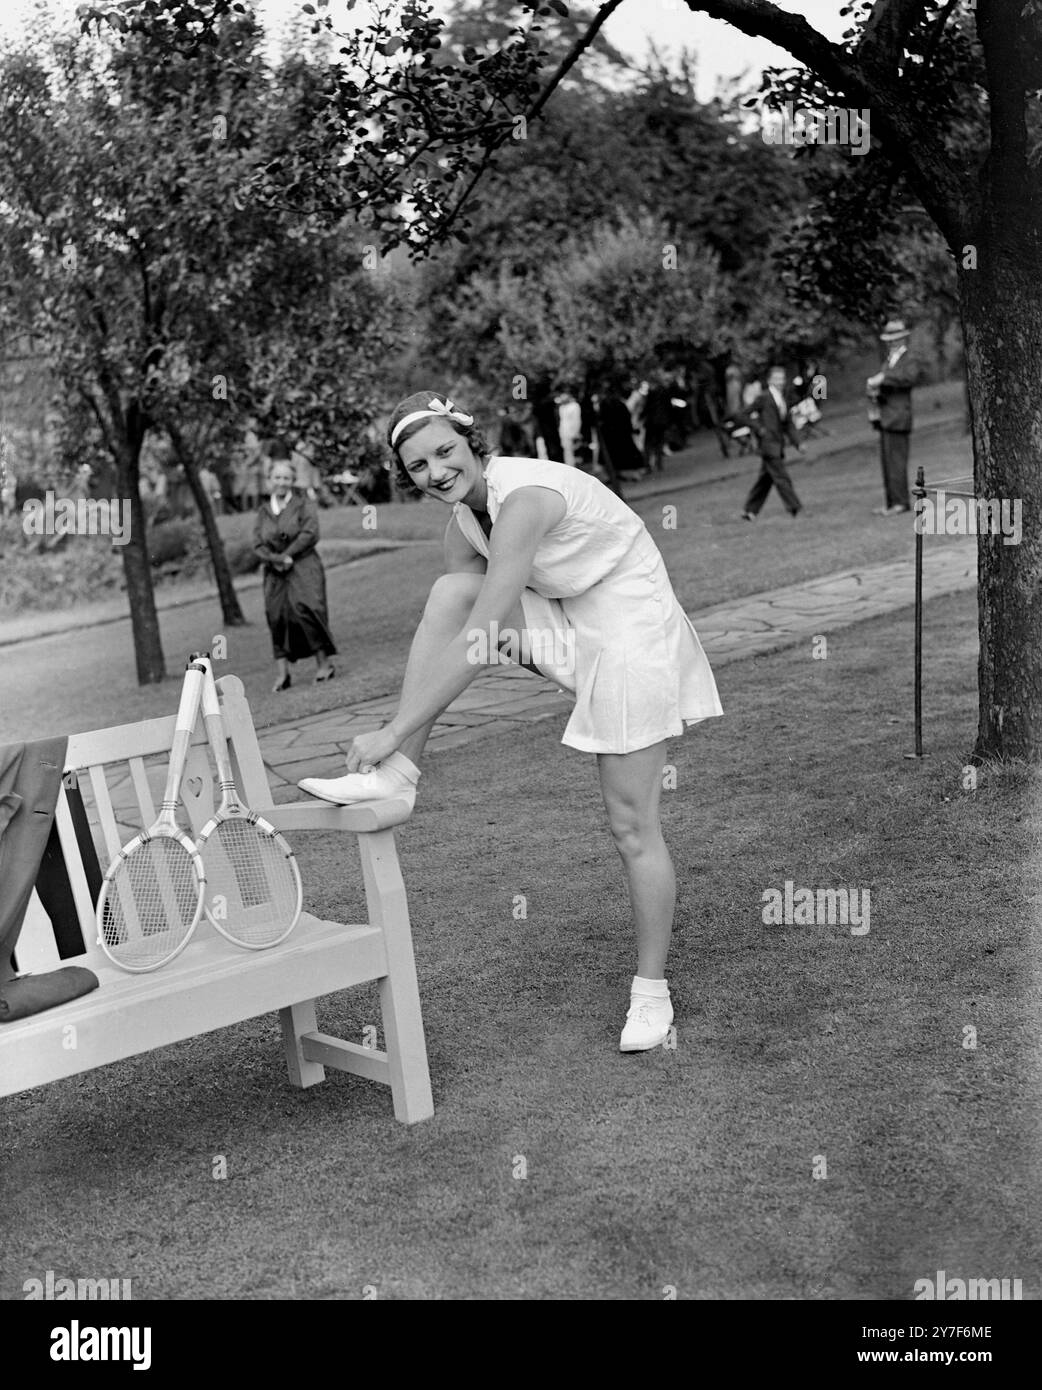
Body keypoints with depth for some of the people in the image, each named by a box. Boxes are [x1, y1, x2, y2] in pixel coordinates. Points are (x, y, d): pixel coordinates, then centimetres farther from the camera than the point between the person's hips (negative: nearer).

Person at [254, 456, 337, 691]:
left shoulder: (303, 504, 3)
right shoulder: (263, 511, 13)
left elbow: (310, 534, -9)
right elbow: (258, 544, 4)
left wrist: (286, 555, -13)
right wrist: (277, 560, -14)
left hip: (303, 568, -4)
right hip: (275, 574, 4)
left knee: (305, 610, -16)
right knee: (277, 617, -3)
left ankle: (324, 663, -6)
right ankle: (282, 674, -3)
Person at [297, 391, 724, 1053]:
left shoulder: (523, 497, -29)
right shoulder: (463, 511, -1)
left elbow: (477, 641, -32)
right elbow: (458, 626, 3)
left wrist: (393, 731, -29)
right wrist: (412, 741, 0)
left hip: (633, 633, -8)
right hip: (568, 625, 8)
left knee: (633, 825, -4)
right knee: (451, 591, -14)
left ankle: (652, 988, 14)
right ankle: (400, 775, -12)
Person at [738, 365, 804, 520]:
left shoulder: (782, 400, 16)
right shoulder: (763, 398, -7)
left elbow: (788, 425, 19)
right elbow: (743, 417, -7)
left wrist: (797, 443, 9)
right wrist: (759, 429, -14)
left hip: (778, 446, 8)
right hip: (768, 445, -8)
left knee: (765, 480, 10)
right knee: (782, 478, -10)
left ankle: (749, 511, 17)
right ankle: (794, 509, -11)